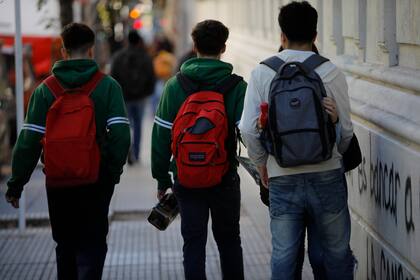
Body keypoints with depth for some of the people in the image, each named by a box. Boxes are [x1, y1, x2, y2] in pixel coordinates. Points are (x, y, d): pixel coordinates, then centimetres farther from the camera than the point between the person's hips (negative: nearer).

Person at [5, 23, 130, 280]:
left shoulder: (46, 89, 0)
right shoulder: (107, 86, -5)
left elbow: (29, 140, -3)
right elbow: (120, 134, -13)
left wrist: (16, 183, 3)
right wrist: (114, 171, 0)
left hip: (57, 183, 2)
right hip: (96, 182, -2)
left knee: (65, 244, 19)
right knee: (92, 246, 2)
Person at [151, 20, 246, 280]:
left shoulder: (175, 85, -2)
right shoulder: (236, 86, -6)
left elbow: (161, 134, -1)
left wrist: (162, 177, 6)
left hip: (186, 178, 0)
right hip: (225, 178, 0)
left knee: (193, 242, 7)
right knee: (229, 239, 16)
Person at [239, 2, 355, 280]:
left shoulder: (262, 73, -2)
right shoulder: (331, 73, -4)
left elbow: (249, 129, -4)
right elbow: (346, 130, -1)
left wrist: (262, 163, 12)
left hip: (282, 180, 1)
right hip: (327, 177, -1)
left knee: (283, 256, 7)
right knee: (336, 254, 10)